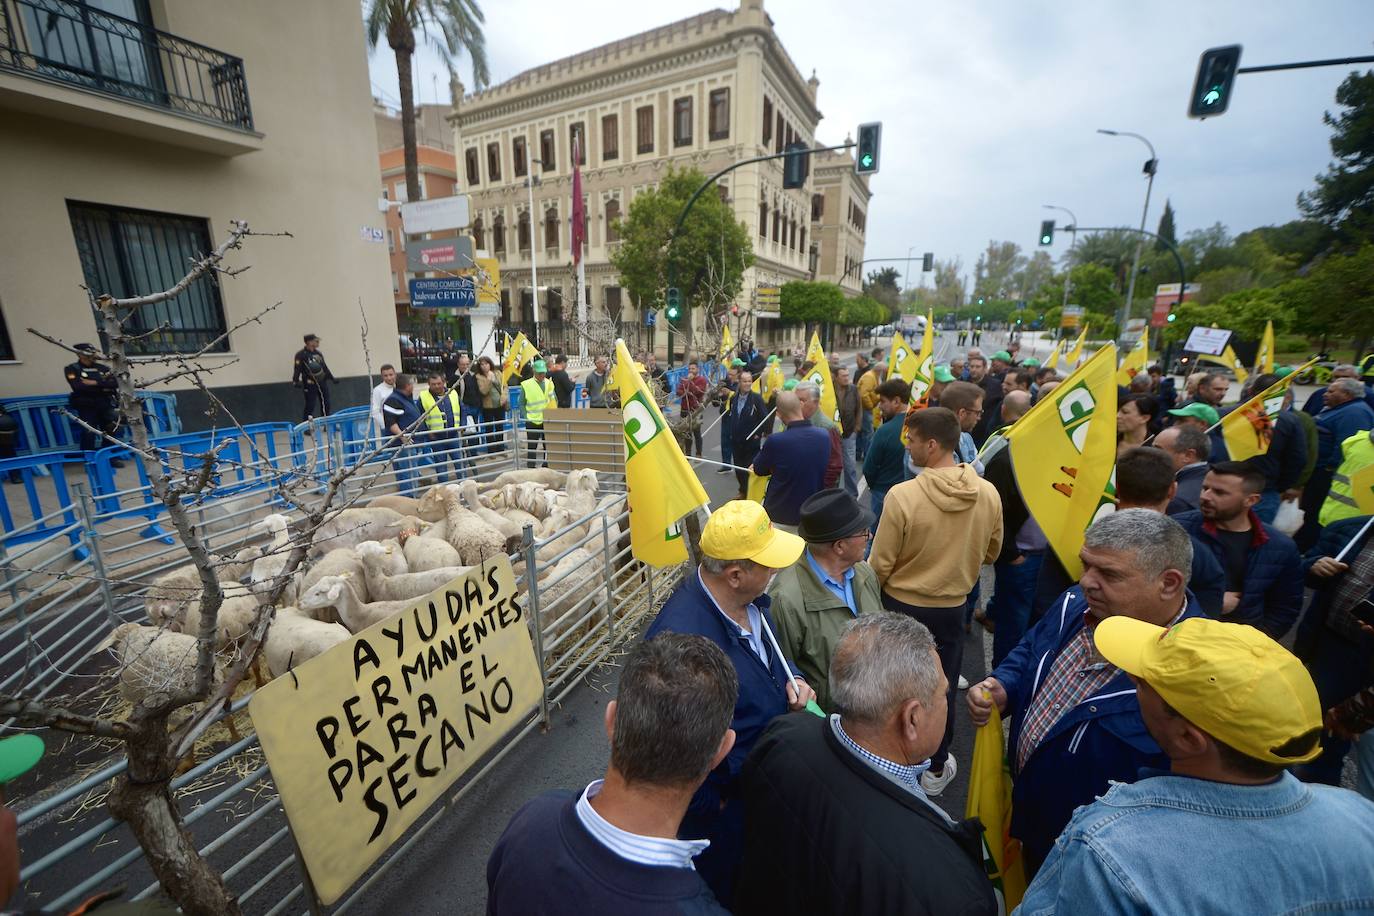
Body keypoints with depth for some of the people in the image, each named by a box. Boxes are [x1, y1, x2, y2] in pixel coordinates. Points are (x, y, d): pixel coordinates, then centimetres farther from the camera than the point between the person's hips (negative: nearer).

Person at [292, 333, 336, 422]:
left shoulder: (318, 353, 12)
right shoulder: (301, 354, -9)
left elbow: (324, 367, 20)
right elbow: (297, 368, -15)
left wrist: (332, 378, 20)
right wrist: (296, 381, -26)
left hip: (321, 382, 7)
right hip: (310, 384, -7)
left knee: (326, 404, 11)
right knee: (310, 405, -8)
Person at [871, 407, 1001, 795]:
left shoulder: (902, 495, -26)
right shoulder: (989, 493, -12)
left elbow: (880, 565, -17)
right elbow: (991, 552, 4)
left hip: (901, 605, -3)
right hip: (953, 607, 3)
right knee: (943, 687, 21)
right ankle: (936, 767, 40)